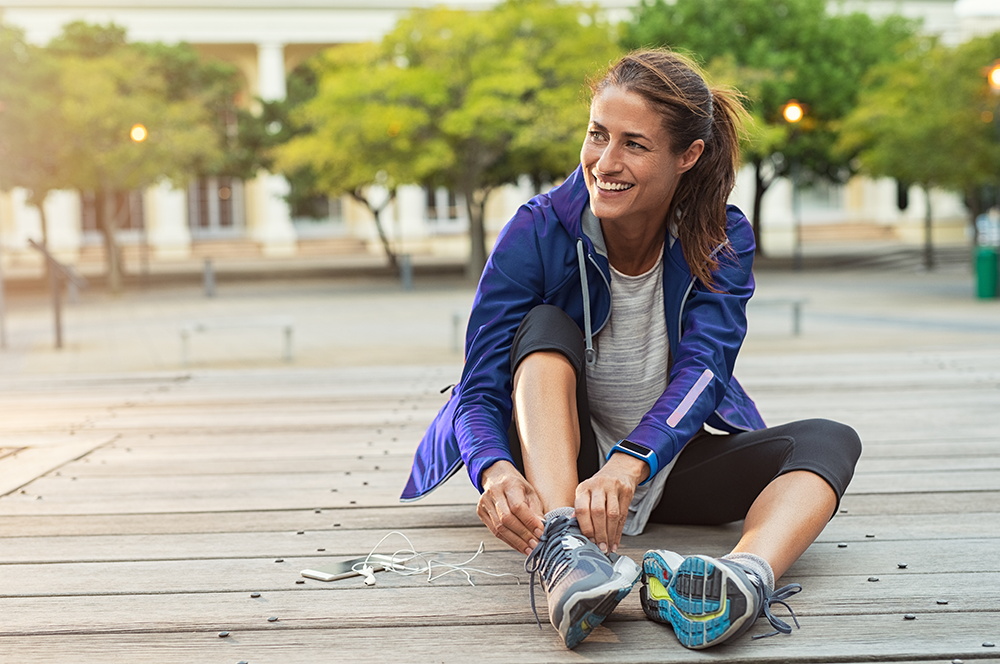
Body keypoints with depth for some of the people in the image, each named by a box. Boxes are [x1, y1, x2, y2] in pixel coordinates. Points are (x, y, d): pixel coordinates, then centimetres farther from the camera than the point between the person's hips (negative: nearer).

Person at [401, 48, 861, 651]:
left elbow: (702, 368, -27)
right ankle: (561, 549, -49)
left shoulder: (723, 240, -12)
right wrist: (495, 471, -44)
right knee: (545, 326, -28)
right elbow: (480, 390, -20)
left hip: (669, 460, 2)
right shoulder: (538, 232, -16)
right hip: (553, 464, -1)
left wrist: (628, 463, -47)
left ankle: (747, 575, -55)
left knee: (829, 442, -22)